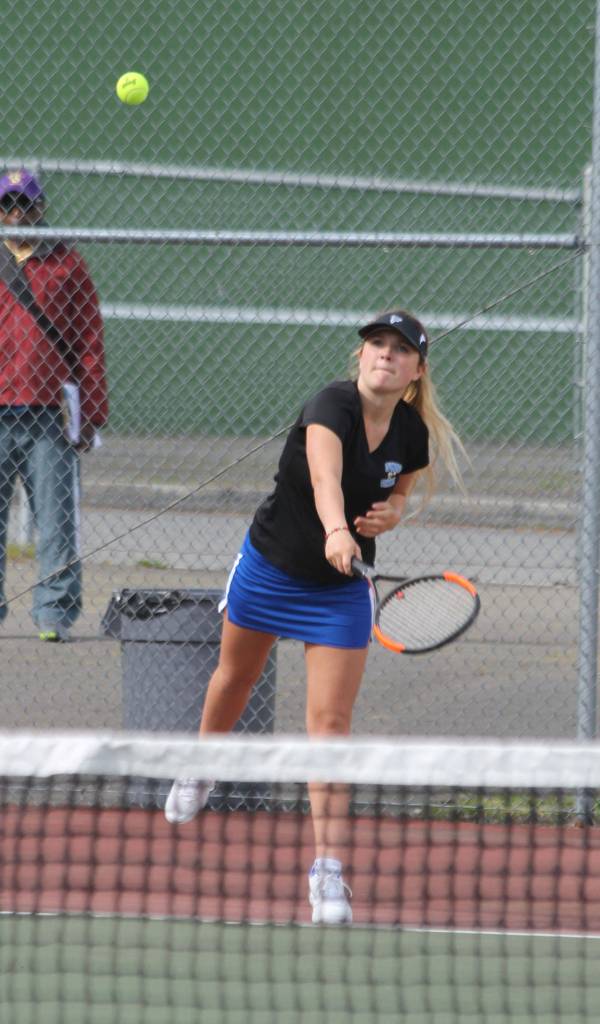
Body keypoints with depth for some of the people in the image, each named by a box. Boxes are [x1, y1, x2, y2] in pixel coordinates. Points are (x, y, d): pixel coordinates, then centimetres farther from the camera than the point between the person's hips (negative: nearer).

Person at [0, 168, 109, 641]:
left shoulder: (66, 265, 9)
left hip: (47, 414, -1)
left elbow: (88, 341, 9)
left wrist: (92, 415, 3)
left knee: (57, 519, -4)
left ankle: (56, 611, -1)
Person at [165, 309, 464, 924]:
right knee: (234, 678, 24)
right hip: (270, 567, -1)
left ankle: (328, 869, -9)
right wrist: (336, 532, -67)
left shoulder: (413, 435, -11)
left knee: (330, 721, -10)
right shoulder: (332, 407, -28)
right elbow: (325, 474, -48)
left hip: (340, 591, 2)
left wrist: (390, 514, -14)